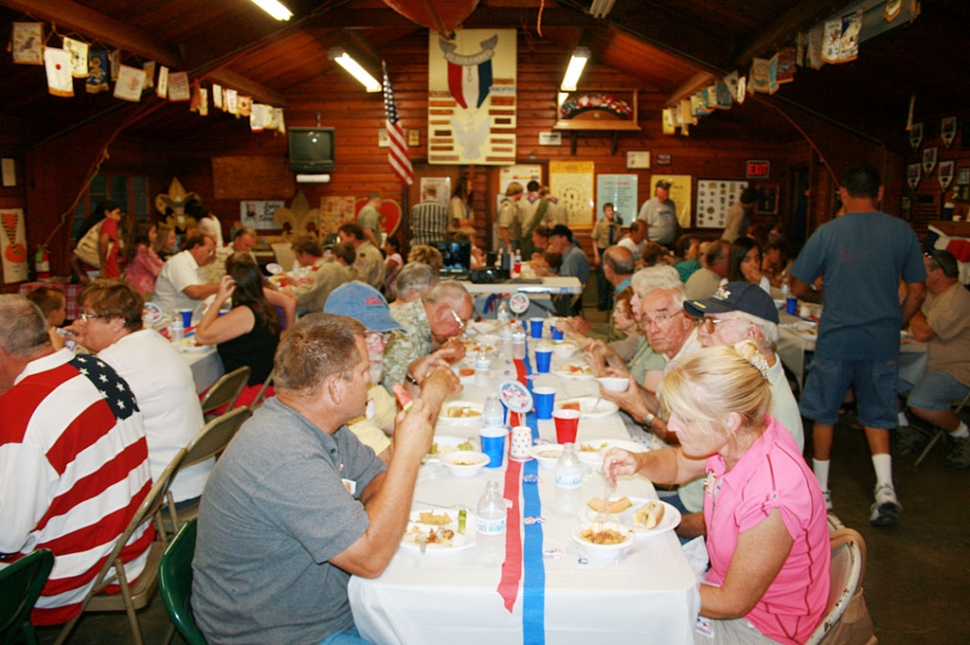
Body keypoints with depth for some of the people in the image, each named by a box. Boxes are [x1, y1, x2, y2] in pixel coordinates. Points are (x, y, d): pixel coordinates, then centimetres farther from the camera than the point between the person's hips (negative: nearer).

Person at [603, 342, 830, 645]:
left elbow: (733, 604, -23)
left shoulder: (772, 496, -36)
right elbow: (677, 465, 6)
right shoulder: (740, 436, -15)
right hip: (728, 583, 7)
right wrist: (640, 461, -16)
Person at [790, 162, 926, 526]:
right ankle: (885, 489, 2)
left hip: (836, 338, -2)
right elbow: (917, 292, 4)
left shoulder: (827, 233, -7)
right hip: (883, 340, 2)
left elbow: (798, 287, -1)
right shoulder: (902, 231, 0)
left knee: (824, 413, 13)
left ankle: (820, 490, 24)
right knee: (877, 415, 16)